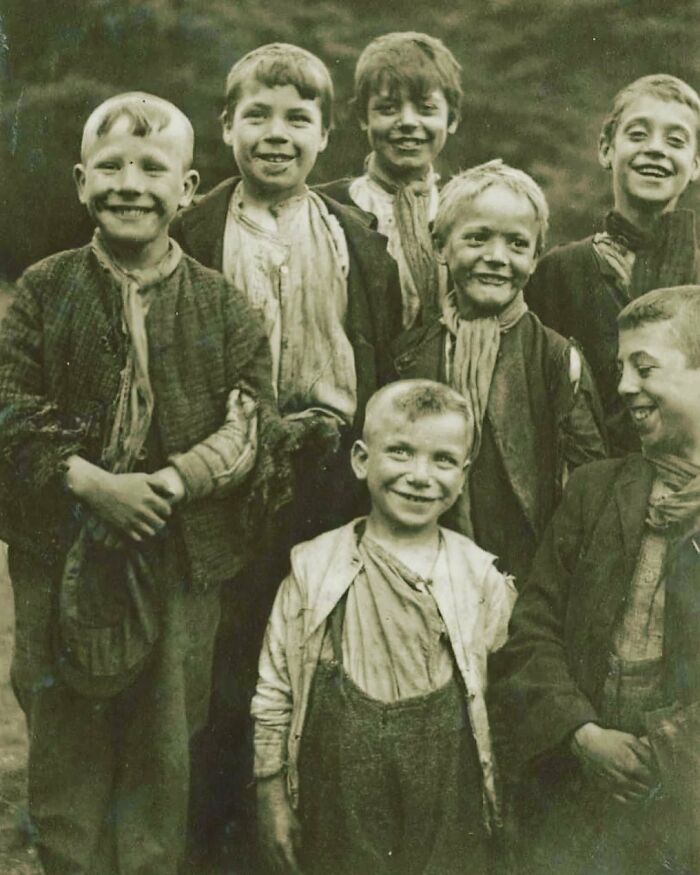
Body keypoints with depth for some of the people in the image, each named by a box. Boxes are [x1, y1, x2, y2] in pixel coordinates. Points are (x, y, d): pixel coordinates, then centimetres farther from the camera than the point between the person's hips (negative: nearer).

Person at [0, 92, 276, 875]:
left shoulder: (221, 306, 1)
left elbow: (252, 429, -5)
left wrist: (173, 482, -20)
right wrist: (92, 483, -19)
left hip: (182, 557, 0)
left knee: (164, 745, 11)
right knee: (64, 744, 9)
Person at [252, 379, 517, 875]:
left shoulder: (480, 577, -1)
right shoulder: (314, 569, -4)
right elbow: (274, 691, 1)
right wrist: (273, 797, 1)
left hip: (447, 814, 1)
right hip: (337, 810, -1)